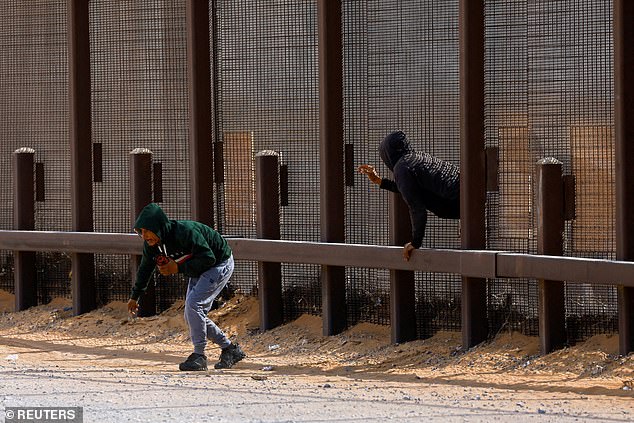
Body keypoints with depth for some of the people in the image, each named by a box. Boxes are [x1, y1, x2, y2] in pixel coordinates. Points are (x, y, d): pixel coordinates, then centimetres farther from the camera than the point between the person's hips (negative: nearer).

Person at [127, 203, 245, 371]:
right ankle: (230, 349, 16)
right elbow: (145, 269, 8)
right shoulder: (151, 244, -10)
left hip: (220, 264, -9)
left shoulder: (185, 232, -34)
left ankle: (199, 356, -14)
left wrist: (178, 268, -31)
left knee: (193, 303, -23)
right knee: (191, 317, 5)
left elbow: (209, 258, -33)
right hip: (198, 271, 9)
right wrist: (135, 296, 14)